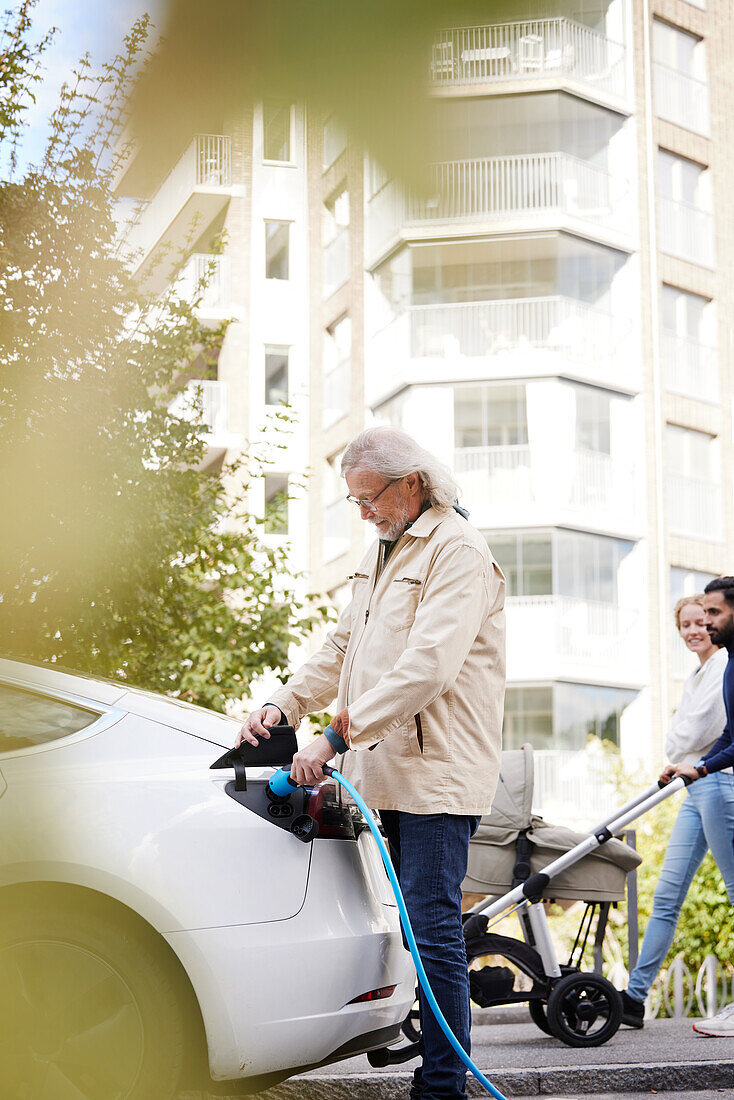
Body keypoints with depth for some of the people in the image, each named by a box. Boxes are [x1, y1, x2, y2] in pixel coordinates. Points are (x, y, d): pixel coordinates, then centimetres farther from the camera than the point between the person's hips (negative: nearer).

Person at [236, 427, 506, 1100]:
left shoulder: (457, 551, -11)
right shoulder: (384, 551, 20)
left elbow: (427, 666, -22)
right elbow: (344, 647, 25)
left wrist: (336, 737, -23)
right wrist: (284, 706, 9)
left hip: (439, 772, -9)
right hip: (395, 769, 9)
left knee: (434, 931, -9)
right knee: (425, 927, 10)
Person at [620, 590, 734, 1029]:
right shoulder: (698, 675, 22)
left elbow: (698, 733, -13)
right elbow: (676, 742, 20)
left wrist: (682, 756, 5)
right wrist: (680, 755, 0)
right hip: (696, 790, 10)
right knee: (667, 896, 5)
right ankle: (635, 996, 4)